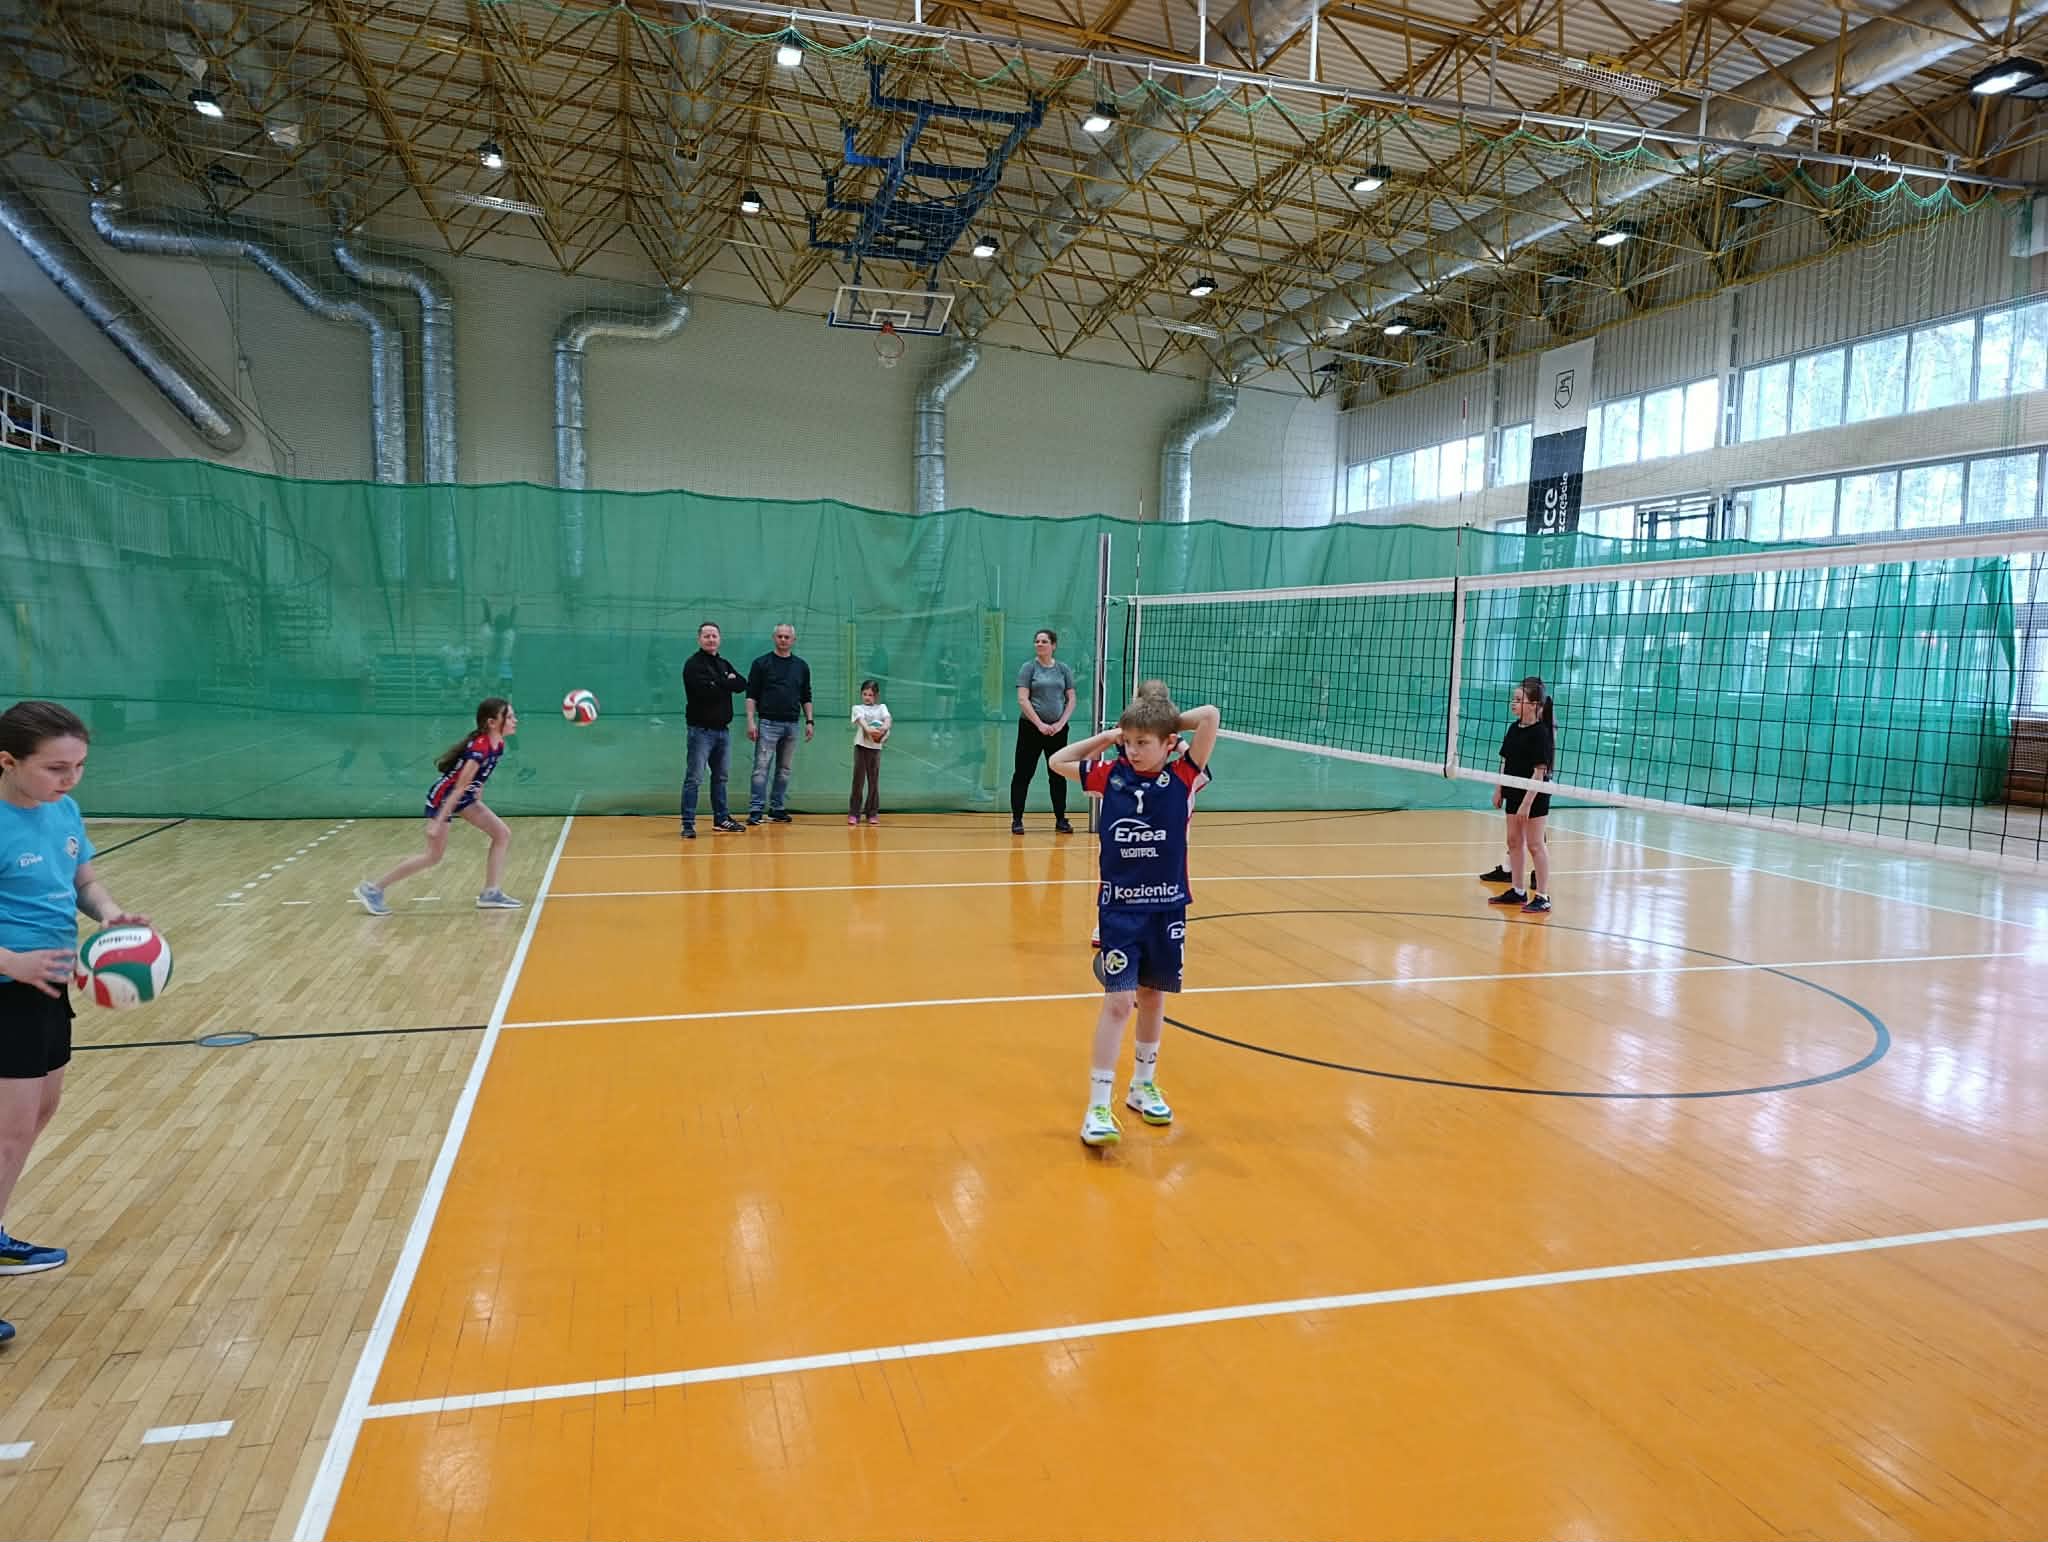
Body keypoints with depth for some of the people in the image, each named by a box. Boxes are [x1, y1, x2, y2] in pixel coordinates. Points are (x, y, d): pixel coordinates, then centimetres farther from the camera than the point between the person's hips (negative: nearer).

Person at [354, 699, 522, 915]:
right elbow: (459, 788, -30)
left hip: (463, 797, 9)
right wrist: (438, 822, -28)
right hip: (443, 797, -9)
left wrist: (477, 797, 19)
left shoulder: (497, 744, -4)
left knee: (502, 834, 1)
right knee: (434, 855, -5)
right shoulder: (479, 748, -30)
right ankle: (373, 889, 7)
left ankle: (490, 894, 5)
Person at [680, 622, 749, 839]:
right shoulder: (694, 664, -7)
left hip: (723, 729, 7)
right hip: (701, 729, -7)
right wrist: (727, 683, -9)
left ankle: (721, 819, 25)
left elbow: (742, 684, 3)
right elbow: (706, 690, -23)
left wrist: (720, 682, -11)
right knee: (694, 778, -7)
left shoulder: (723, 664, 16)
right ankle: (688, 824, -4)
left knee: (720, 777, 15)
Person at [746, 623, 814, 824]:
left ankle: (778, 809, 15)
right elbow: (751, 695, -2)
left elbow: (806, 697, 16)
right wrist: (751, 721, -10)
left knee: (785, 770, 8)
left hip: (791, 725, 4)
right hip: (768, 723, -4)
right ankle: (755, 811, -6)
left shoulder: (801, 666, 11)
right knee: (761, 768, -7)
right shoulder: (762, 663, 0)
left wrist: (809, 721, 8)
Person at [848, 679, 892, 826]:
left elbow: (887, 718, -8)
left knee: (874, 781, 5)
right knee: (858, 780, -1)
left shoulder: (881, 708, 12)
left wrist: (885, 727, -31)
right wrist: (868, 729, -35)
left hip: (876, 747, 2)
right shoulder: (858, 708, 7)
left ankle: (872, 813, 14)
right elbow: (861, 719, -14)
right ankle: (854, 813, 4)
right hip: (861, 746, -2)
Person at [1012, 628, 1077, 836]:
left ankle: (1061, 819, 15)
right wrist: (1040, 724, -14)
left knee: (1058, 775, 7)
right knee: (1023, 774, -2)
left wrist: (1061, 723, -6)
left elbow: (1071, 700, 8)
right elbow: (1022, 700, -8)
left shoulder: (1063, 669, 8)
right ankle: (1017, 820, 3)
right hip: (1031, 727, -3)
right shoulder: (1028, 668, 0)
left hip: (1058, 730, 3)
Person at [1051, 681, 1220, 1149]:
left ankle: (1143, 1086, 33)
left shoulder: (1183, 779, -7)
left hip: (1167, 908, 1)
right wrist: (1107, 736, 6)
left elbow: (1211, 717, -18)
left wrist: (1171, 723, -3)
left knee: (1152, 997, 14)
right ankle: (1098, 1107, -2)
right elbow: (1058, 761, 13)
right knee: (1118, 1001, -6)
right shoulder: (1111, 776, -1)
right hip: (1118, 908, 0)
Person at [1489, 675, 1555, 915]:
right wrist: (1499, 790, 11)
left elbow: (1539, 771, -20)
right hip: (1514, 794, 8)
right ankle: (1517, 891, 25)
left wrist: (1527, 802, -22)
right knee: (1514, 841, 14)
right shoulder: (1514, 729, 5)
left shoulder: (1540, 733, -18)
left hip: (1534, 797, -8)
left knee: (1534, 845, -2)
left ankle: (1542, 897, 7)